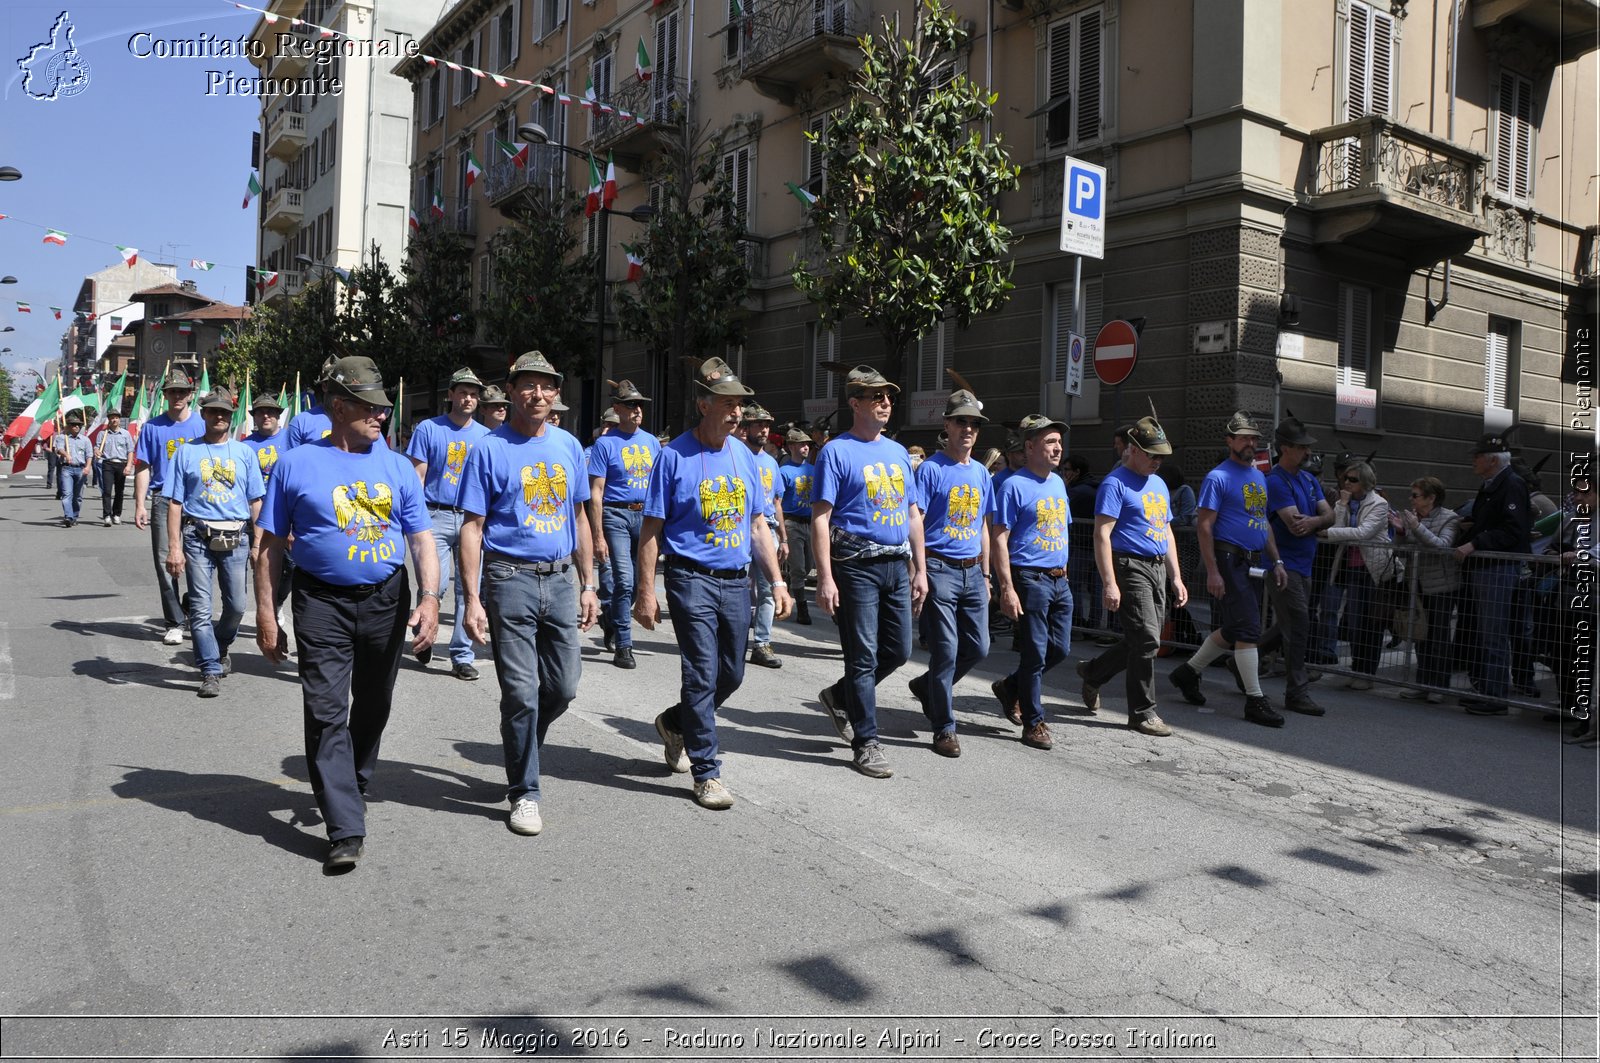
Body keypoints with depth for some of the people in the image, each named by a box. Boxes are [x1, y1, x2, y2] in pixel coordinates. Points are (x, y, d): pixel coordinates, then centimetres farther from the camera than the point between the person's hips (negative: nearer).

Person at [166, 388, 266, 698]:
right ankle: (210, 671, 3)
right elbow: (175, 503, 4)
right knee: (200, 608, -3)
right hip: (198, 538, -1)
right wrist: (174, 547, -4)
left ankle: (221, 647, 34)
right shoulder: (186, 452, 7)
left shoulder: (244, 452, 11)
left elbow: (256, 501, 10)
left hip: (236, 539, 1)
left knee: (236, 606, 5)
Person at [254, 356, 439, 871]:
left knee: (372, 705, 16)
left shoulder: (397, 467, 7)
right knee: (327, 712, -7)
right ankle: (345, 829, -5)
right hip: (323, 602, -3)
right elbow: (270, 544, 1)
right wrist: (266, 615, -3)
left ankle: (353, 787, 39)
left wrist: (430, 597, -8)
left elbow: (421, 538, 6)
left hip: (387, 600, 3)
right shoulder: (296, 465, 0)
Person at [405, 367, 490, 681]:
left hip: (472, 518, 3)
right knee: (436, 585, -6)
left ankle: (462, 655, 9)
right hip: (436, 516, -3)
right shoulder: (428, 429, 3)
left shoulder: (485, 436, 11)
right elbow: (417, 477, 1)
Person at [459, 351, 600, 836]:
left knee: (563, 686, 8)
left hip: (561, 579, 5)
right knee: (521, 692, -1)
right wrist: (473, 600, -13)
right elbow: (472, 528, -5)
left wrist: (587, 586, 12)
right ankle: (524, 792, 13)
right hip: (510, 579, -4)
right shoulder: (490, 450, -4)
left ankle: (521, 748, 36)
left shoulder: (569, 446, 10)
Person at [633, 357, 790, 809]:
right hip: (692, 579, -6)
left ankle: (675, 724, 38)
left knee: (731, 675, 12)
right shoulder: (674, 456, -6)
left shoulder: (744, 456, 10)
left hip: (736, 581, 6)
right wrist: (646, 591, -10)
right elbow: (652, 528, -5)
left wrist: (777, 580, 9)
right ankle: (707, 772, 7)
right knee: (703, 676, -5)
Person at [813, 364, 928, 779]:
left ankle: (840, 697, 33)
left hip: (897, 564, 7)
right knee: (864, 656, -1)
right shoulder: (837, 451, -5)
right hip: (857, 564, -7)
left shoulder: (898, 452, 15)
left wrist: (920, 569, 12)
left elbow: (913, 513, 18)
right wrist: (826, 578, -18)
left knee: (898, 651, 10)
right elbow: (821, 516, -11)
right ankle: (866, 744, 10)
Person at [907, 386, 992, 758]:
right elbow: (915, 522, -9)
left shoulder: (982, 473, 14)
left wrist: (986, 575, 18)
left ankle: (927, 687, 33)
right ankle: (944, 729, 9)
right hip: (940, 569, -7)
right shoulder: (931, 469, -6)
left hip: (973, 572, 7)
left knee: (978, 647, 9)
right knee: (946, 651, -3)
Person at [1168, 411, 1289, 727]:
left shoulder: (1259, 476, 18)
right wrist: (1212, 571, -18)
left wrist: (1276, 562, 15)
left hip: (1252, 563, 9)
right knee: (1247, 628, -9)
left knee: (1233, 630, 13)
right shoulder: (1218, 478, -8)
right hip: (1229, 561, -9)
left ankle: (1188, 672, 28)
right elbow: (1204, 526, -12)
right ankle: (1255, 700, -3)